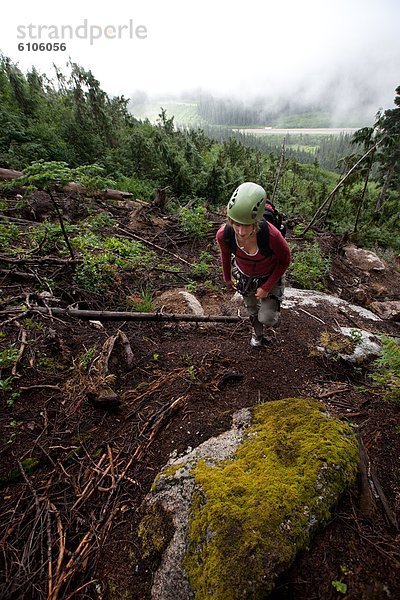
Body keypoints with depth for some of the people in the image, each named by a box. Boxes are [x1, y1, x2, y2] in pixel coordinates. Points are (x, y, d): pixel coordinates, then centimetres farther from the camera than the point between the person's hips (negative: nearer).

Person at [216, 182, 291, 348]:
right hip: (244, 276, 3)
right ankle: (257, 334, 56)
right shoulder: (223, 235, -32)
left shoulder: (271, 236, -41)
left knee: (266, 320, -3)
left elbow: (285, 260, -19)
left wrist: (266, 287, -17)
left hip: (270, 276, -2)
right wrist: (227, 277, 10)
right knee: (252, 310, 24)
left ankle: (274, 309, 36)